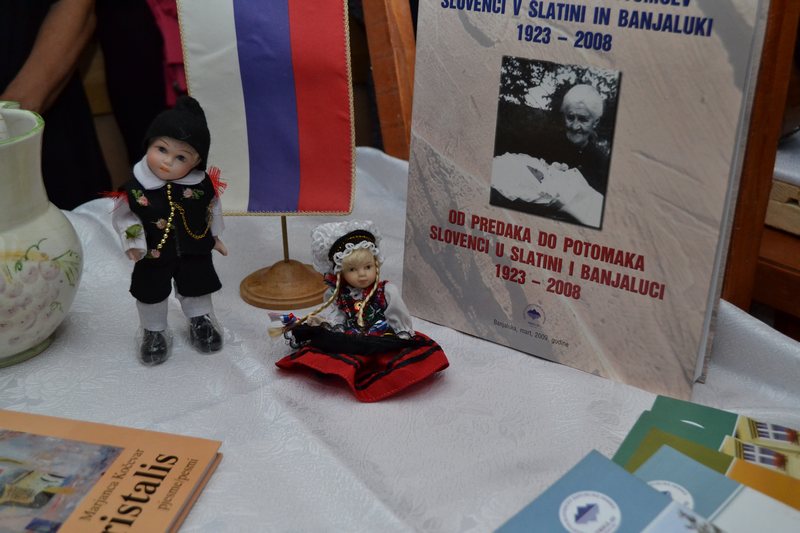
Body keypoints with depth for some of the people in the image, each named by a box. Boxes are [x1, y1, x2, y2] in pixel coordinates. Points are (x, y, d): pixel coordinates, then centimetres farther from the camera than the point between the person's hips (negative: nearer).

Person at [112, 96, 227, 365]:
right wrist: (133, 243, -18)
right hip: (154, 255, -1)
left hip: (195, 252, 1)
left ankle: (201, 321, 48)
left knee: (196, 288, 21)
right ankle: (154, 331, 40)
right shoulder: (136, 187, -24)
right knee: (151, 293, 16)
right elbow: (123, 217, -9)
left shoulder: (202, 184, -19)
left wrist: (215, 236, 11)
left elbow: (213, 209, 1)